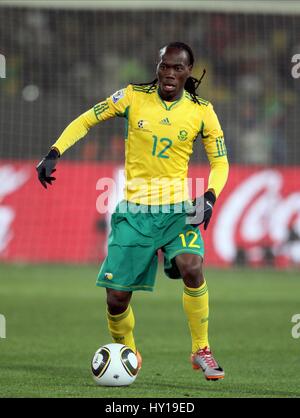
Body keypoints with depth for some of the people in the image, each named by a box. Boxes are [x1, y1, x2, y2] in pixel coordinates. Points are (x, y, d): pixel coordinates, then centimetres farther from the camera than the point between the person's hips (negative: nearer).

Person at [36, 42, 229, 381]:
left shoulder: (201, 112, 0)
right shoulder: (133, 97, -1)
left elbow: (220, 162, 6)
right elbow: (86, 120, 6)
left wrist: (210, 196, -13)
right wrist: (54, 153, -7)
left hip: (177, 207, -1)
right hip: (134, 210, 1)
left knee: (192, 268, -29)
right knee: (116, 298, -3)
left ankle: (201, 351, -12)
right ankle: (126, 352, 28)